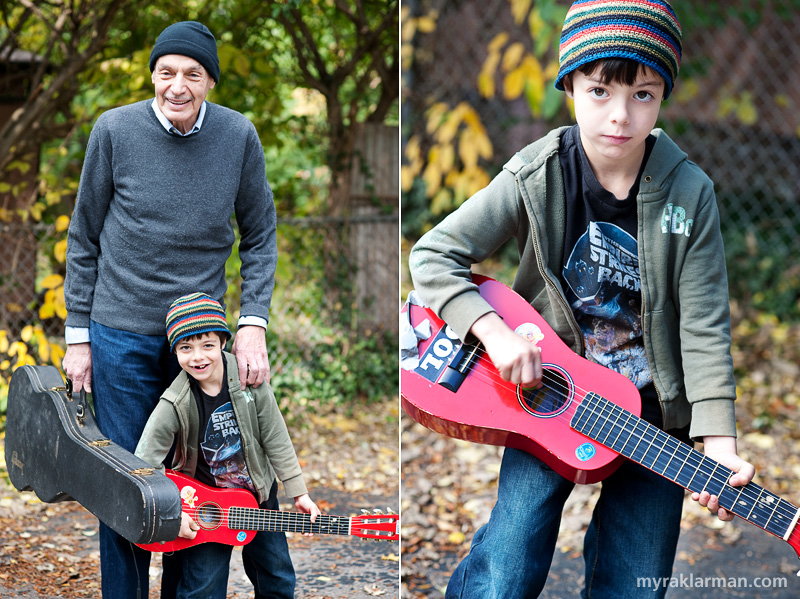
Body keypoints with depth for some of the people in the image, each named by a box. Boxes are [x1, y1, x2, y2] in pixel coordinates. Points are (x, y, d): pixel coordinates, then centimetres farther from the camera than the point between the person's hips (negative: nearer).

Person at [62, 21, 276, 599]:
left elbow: (260, 237, 7)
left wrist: (254, 322, -4)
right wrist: (78, 335, 2)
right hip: (122, 333, -1)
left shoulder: (238, 135, -2)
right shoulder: (115, 130, -6)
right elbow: (84, 238, 3)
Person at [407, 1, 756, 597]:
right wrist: (495, 332, -20)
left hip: (653, 411, 1)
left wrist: (719, 447, -18)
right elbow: (433, 255, -5)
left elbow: (704, 329, -9)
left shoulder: (690, 194, -9)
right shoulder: (537, 177, -10)